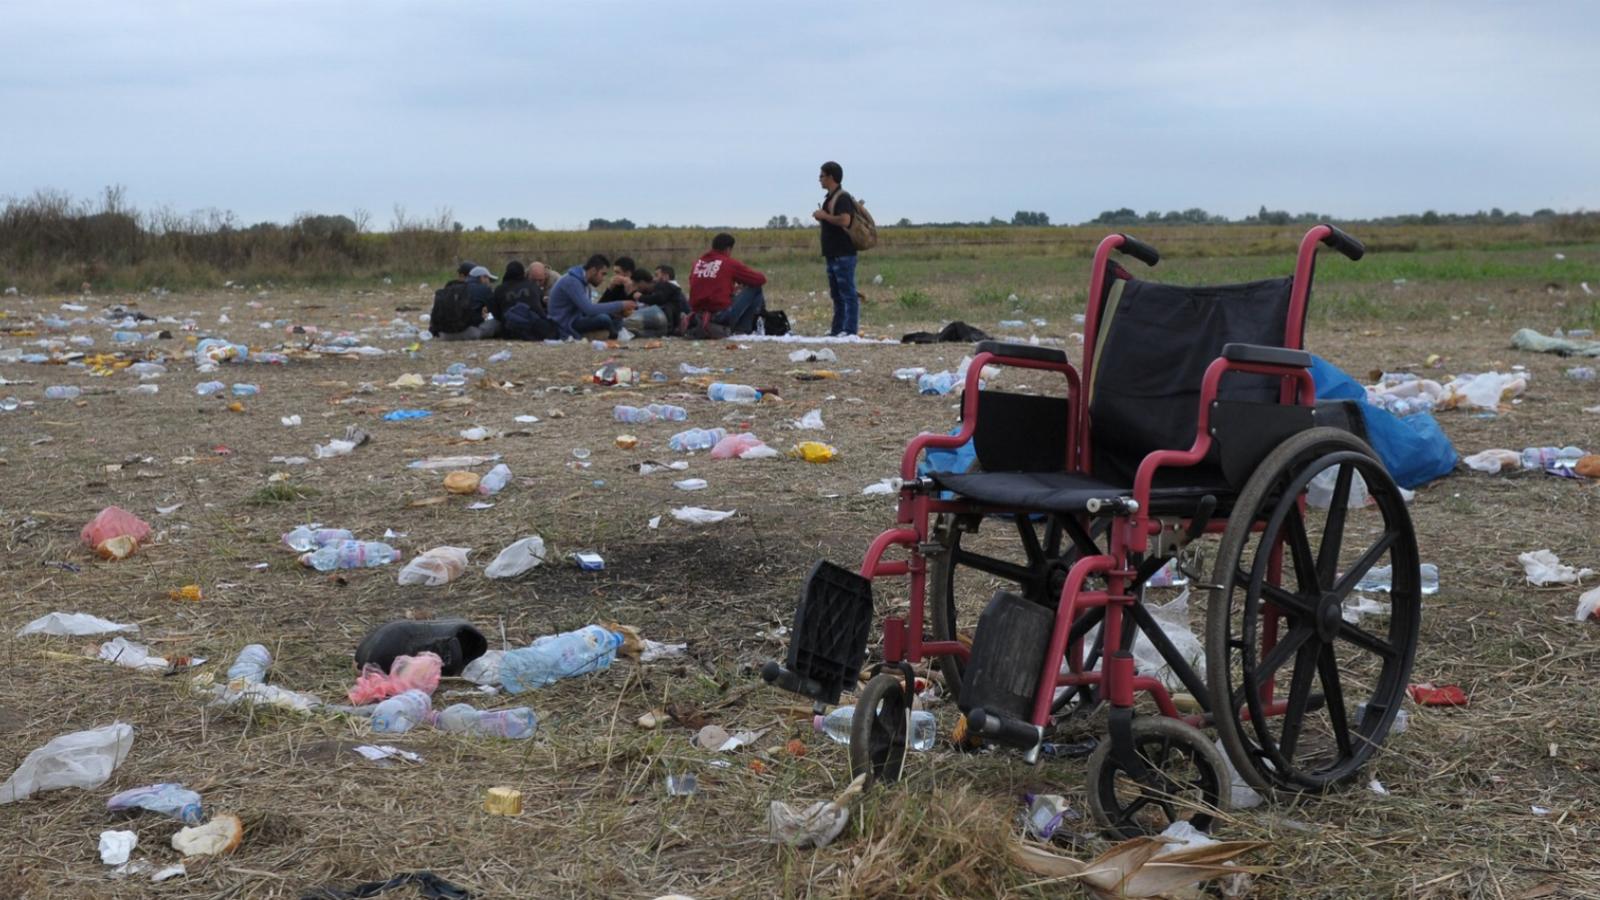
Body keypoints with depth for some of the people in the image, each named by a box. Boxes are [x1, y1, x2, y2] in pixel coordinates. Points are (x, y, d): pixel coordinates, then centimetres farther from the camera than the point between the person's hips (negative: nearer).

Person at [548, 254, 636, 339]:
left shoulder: (583, 281, 10)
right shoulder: (572, 282, -20)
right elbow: (590, 310, -29)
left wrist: (618, 311, -5)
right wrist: (620, 305, -23)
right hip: (565, 326, -10)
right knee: (603, 319, -27)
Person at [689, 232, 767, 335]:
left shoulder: (698, 262, 11)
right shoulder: (729, 263, -3)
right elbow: (761, 279, 4)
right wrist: (745, 283, 26)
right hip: (722, 314, -6)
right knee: (755, 288, 7)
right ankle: (742, 329, 5)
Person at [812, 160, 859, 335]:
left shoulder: (842, 197, -13)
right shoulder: (830, 198, 18)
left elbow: (844, 220, -27)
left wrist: (825, 216, -17)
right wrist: (821, 217, 10)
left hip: (843, 254, -10)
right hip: (833, 254, 10)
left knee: (848, 293, -8)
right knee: (836, 294, 13)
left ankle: (850, 330, -9)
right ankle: (837, 329, 17)